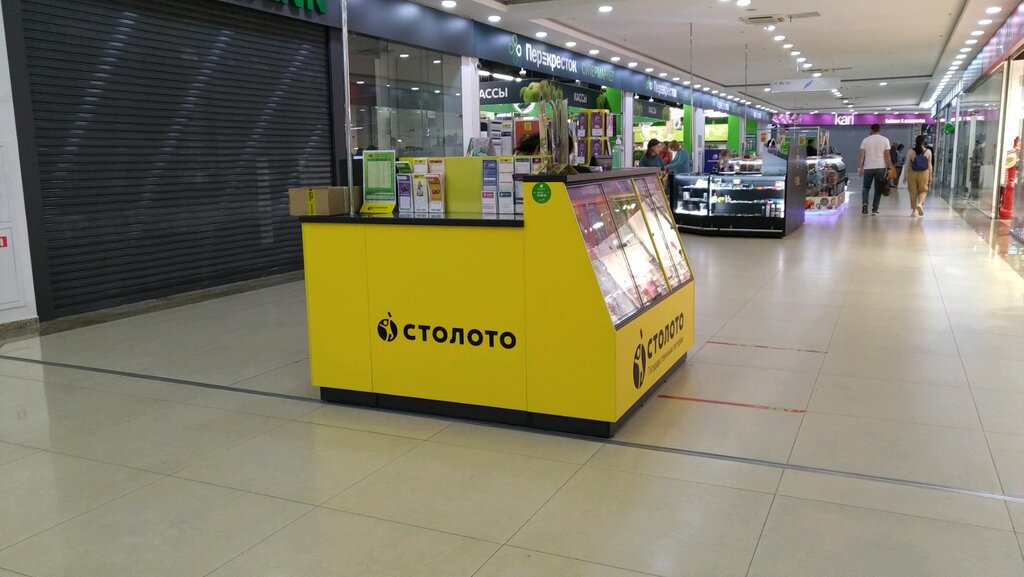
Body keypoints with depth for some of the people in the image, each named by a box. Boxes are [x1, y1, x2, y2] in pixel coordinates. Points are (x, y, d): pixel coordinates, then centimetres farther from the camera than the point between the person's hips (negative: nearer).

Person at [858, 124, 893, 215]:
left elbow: (861, 155, -1)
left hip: (868, 168, 1)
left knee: (866, 187, 14)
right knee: (878, 189, 7)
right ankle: (874, 210, 6)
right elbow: (887, 155, -3)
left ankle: (864, 204, -10)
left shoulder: (865, 140, 5)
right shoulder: (885, 140, 1)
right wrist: (889, 168, 1)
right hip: (880, 167, -1)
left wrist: (860, 168, 2)